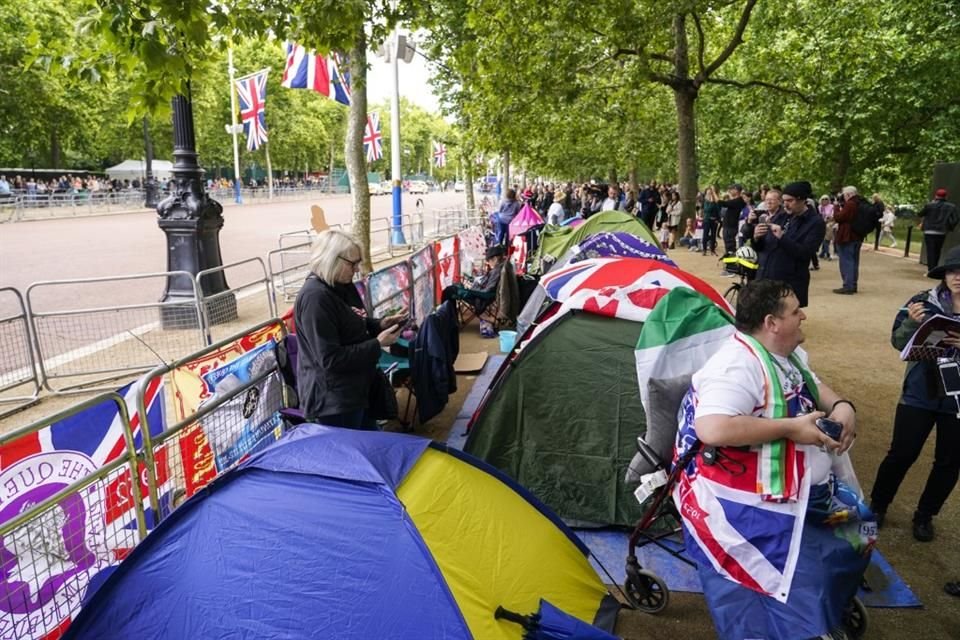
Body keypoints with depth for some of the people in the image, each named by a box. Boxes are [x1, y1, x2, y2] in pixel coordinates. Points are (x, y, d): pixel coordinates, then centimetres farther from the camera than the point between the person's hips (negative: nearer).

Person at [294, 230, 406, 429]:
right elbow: (330, 359, -27)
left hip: (355, 389, 10)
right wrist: (377, 344, -22)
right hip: (331, 399, -10)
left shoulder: (340, 286, 5)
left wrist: (381, 325, 1)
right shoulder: (315, 298, -26)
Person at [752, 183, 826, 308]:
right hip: (765, 279, 5)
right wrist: (757, 238, -9)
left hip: (790, 285, -5)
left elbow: (806, 253, -17)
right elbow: (760, 247, 14)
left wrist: (782, 237, -24)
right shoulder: (781, 215, 12)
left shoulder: (816, 222, -5)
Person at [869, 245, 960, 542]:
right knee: (902, 454, 5)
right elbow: (899, 342, -6)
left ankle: (925, 515, 33)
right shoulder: (924, 302, -7)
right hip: (920, 394, -1)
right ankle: (877, 505, 27)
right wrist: (912, 323, -25)